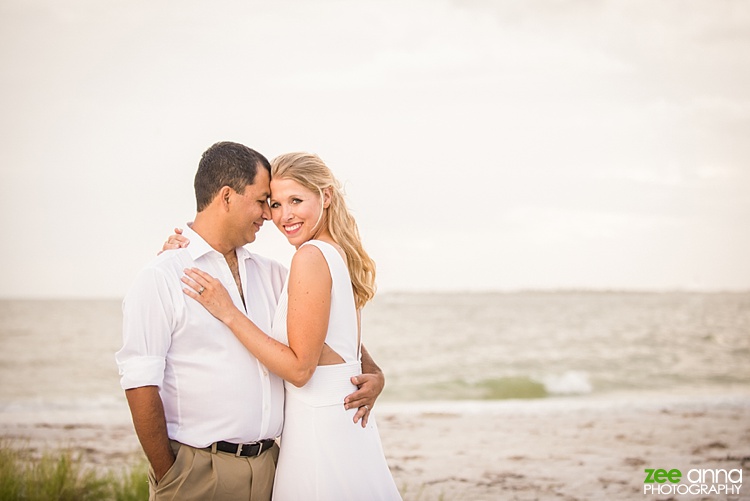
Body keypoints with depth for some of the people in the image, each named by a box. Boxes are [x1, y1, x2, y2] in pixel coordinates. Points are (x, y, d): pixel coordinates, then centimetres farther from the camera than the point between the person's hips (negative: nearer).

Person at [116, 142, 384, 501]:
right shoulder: (161, 278, -6)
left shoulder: (272, 275, 12)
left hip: (268, 467, 6)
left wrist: (372, 374, 5)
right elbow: (141, 386, -11)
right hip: (198, 469, -5)